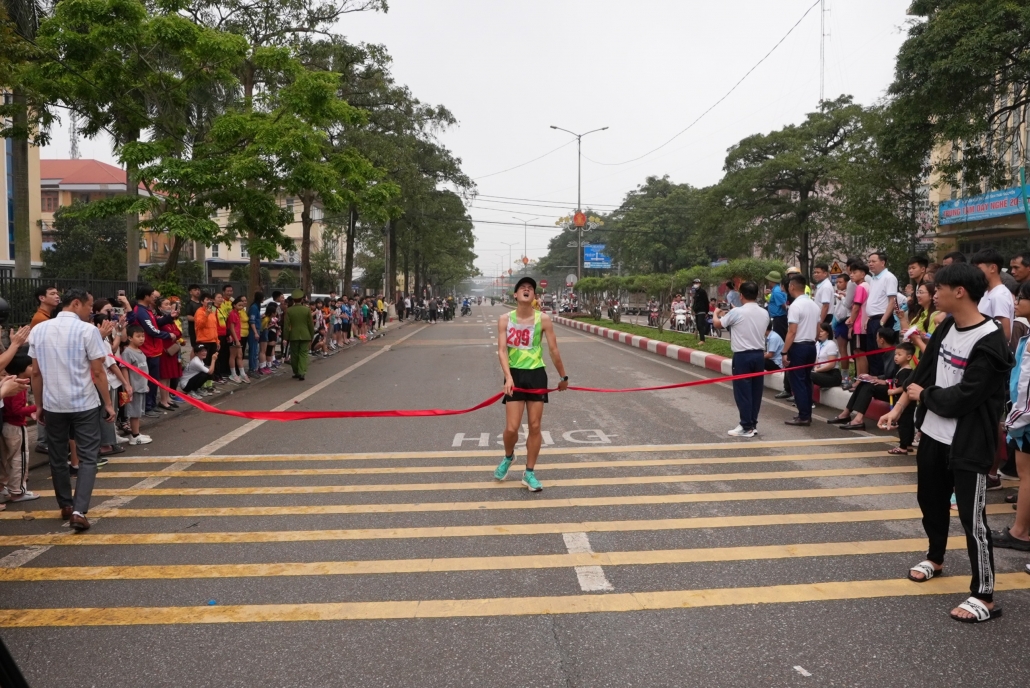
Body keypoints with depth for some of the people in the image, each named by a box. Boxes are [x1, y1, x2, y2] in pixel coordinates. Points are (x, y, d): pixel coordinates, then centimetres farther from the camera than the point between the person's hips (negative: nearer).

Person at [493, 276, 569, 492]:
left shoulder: (543, 319, -5)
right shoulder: (505, 319, -4)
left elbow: (554, 350, 2)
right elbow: (502, 350, -11)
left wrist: (563, 377, 8)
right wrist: (508, 377, -25)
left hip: (536, 375, 1)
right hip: (515, 375, 0)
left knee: (535, 427, 4)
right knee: (511, 428, -4)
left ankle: (529, 473, 19)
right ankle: (508, 457, 30)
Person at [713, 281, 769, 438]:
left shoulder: (737, 312, -12)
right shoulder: (764, 313, 5)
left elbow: (717, 324, 1)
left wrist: (716, 314, 25)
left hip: (743, 355, -6)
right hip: (759, 354, 6)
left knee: (742, 391, -1)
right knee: (756, 391, 10)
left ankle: (746, 427, 1)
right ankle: (753, 424, 17)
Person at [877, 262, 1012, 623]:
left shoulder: (990, 343, -23)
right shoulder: (947, 327, 3)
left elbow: (960, 399, -25)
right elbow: (924, 371, 11)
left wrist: (922, 394, -9)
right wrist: (898, 408, 10)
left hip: (968, 444, -8)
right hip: (933, 434, 8)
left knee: (972, 517, -2)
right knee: (931, 500, 23)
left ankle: (984, 596, 11)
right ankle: (935, 558, 47)